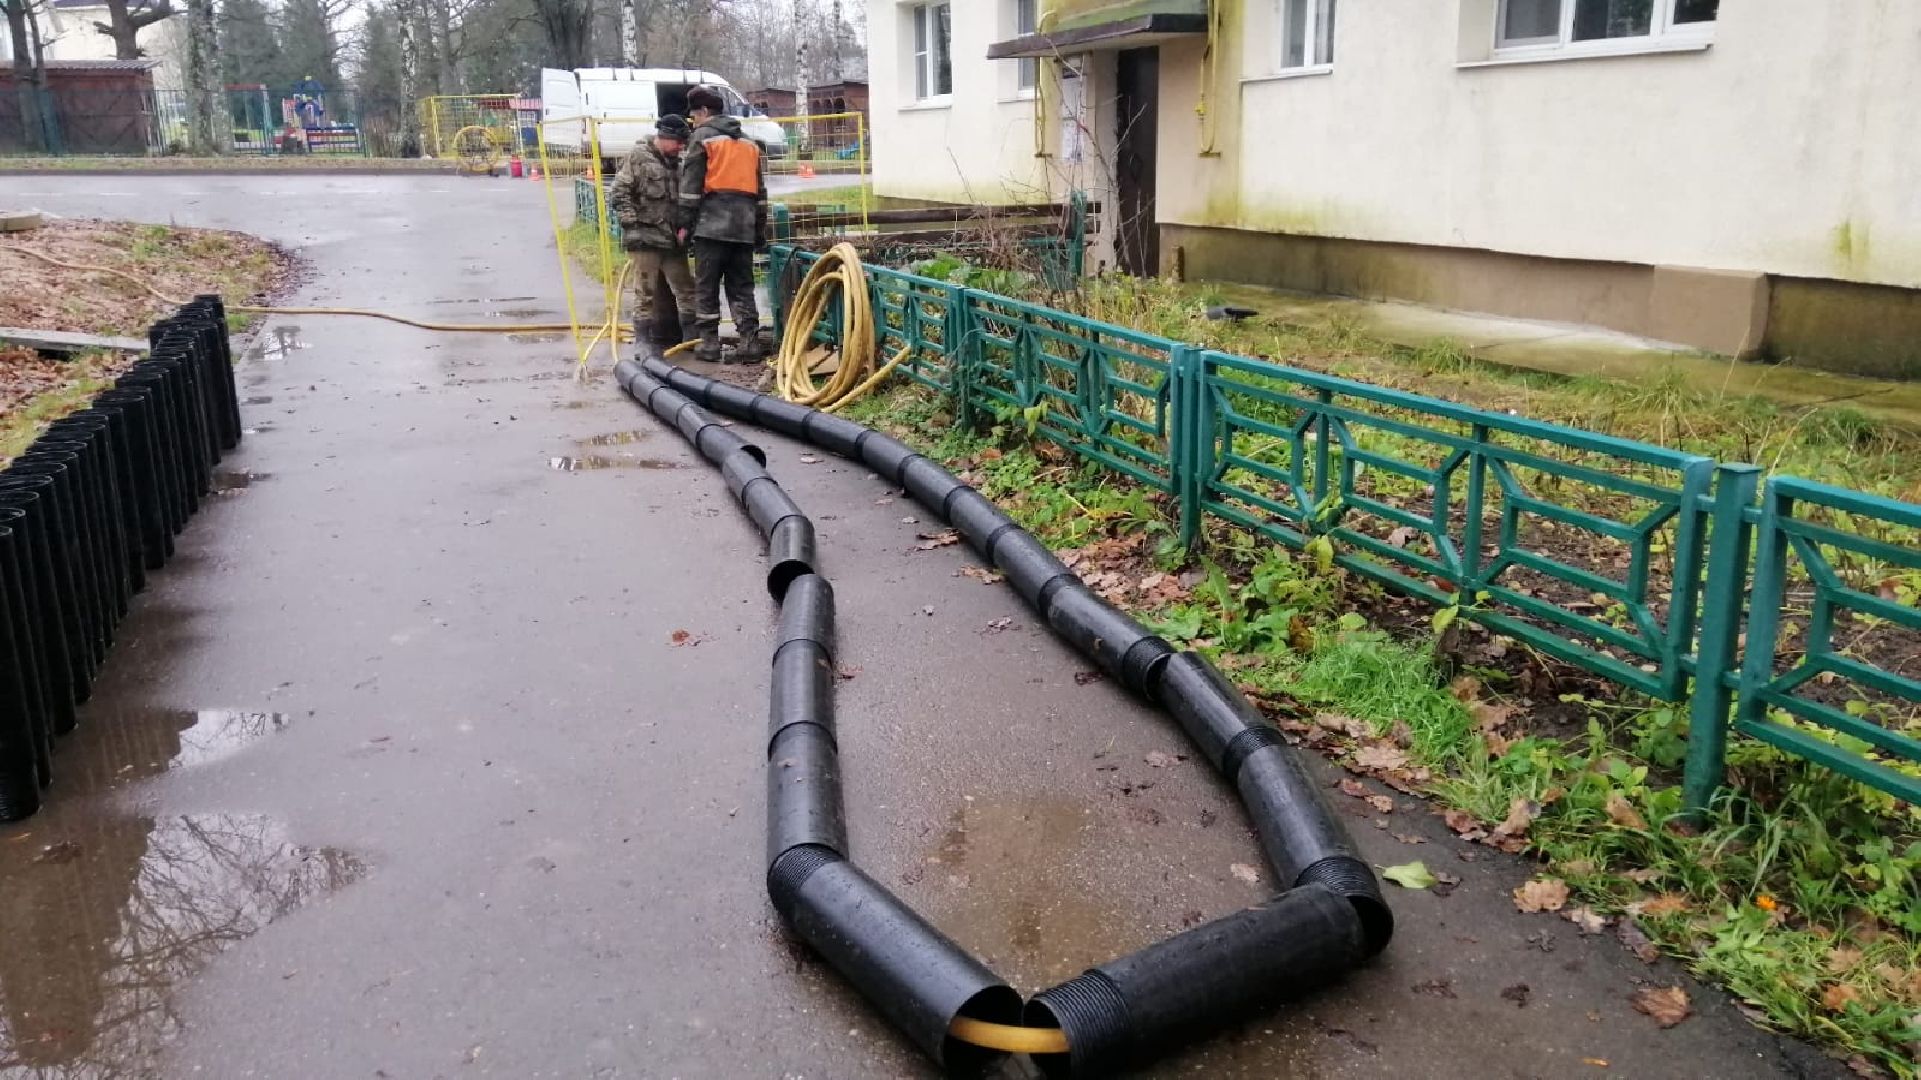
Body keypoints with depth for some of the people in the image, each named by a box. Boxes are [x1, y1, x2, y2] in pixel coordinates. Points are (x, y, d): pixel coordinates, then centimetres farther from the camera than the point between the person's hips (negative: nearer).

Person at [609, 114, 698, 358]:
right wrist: (632, 222, -14)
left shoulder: (675, 163, 16)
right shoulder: (638, 157, -5)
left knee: (686, 288, 10)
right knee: (646, 291, -2)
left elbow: (683, 198, 22)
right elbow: (619, 193, -9)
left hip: (672, 238, 7)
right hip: (645, 238, -7)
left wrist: (684, 227, 9)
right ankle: (643, 340, 6)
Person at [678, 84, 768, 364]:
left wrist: (685, 223, -2)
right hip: (743, 226, 5)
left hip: (711, 225, -5)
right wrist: (760, 230, 23)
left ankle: (709, 343, 1)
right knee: (742, 287, 7)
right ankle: (750, 342, -1)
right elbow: (760, 190, 20)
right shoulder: (749, 142, 20)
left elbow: (690, 186, -5)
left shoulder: (703, 137, 0)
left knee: (706, 287, 2)